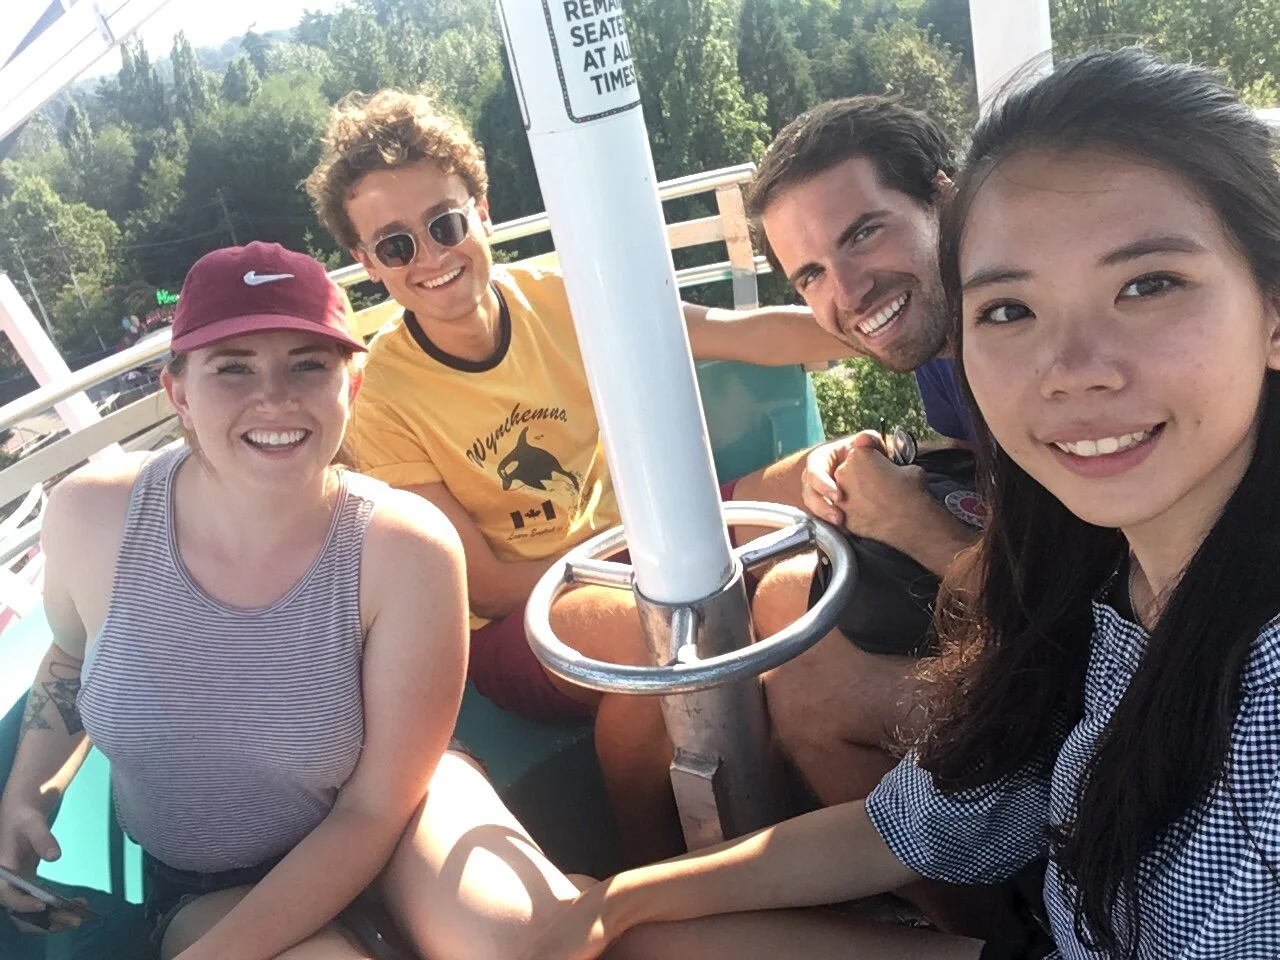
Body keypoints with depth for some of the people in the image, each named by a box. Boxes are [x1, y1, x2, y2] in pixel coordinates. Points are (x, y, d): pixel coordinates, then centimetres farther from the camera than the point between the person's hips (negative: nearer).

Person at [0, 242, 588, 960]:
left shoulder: (408, 551, -26)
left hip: (378, 833, -1)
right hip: (204, 884, 2)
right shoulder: (90, 517, -18)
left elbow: (374, 810, -18)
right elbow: (71, 657, 8)